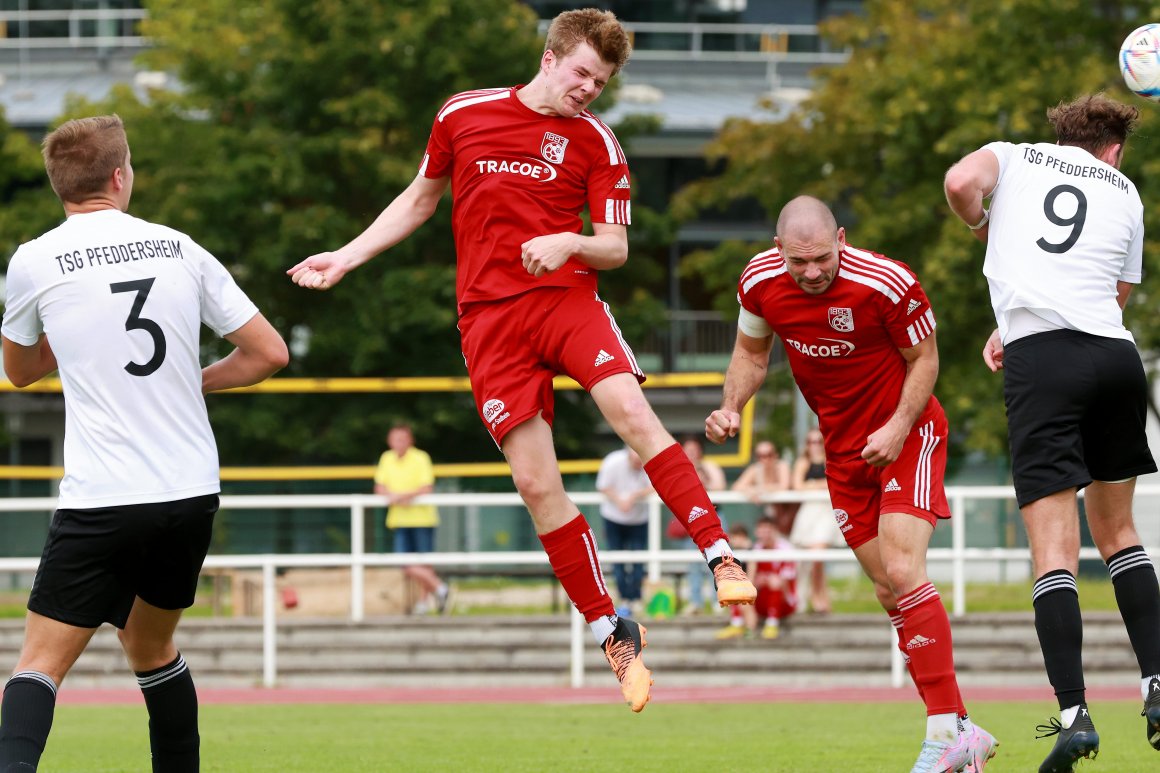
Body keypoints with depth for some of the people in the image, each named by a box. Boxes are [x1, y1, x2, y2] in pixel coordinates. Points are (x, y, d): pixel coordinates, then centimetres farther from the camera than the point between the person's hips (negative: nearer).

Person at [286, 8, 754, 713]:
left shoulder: (596, 141, 4)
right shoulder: (463, 115, 8)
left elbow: (615, 246, 5)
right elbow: (420, 199, 24)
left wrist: (570, 243, -16)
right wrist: (345, 258, 21)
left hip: (567, 296, -1)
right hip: (489, 316, 1)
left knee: (634, 416, -27)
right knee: (537, 483, -6)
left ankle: (721, 557, -24)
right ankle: (613, 634, 2)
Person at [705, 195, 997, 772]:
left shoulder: (887, 284, -24)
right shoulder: (760, 282, -10)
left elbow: (924, 358, -9)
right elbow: (751, 352, 8)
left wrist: (898, 427, -21)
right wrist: (731, 409, -9)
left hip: (905, 436, -5)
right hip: (843, 446, 5)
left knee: (902, 571, -21)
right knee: (889, 591, 3)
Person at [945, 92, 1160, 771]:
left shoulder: (1012, 157, 16)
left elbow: (961, 182, -6)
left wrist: (985, 227, 16)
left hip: (1041, 362, -3)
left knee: (1055, 545, -8)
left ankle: (1074, 715, -18)